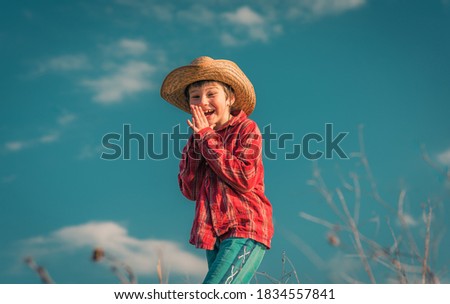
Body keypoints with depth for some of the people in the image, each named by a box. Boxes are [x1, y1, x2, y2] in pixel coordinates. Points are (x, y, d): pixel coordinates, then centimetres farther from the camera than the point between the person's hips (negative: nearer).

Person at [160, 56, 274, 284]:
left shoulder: (246, 129, -4)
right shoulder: (199, 138, 12)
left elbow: (244, 179, -18)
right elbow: (189, 191, 4)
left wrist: (207, 137, -12)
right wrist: (197, 141, -4)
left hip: (244, 231, -7)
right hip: (214, 234, 7)